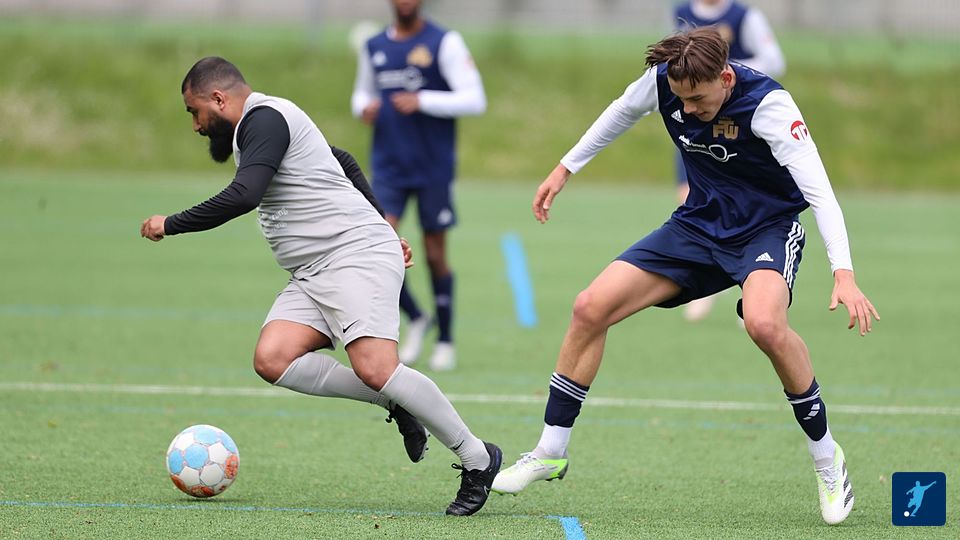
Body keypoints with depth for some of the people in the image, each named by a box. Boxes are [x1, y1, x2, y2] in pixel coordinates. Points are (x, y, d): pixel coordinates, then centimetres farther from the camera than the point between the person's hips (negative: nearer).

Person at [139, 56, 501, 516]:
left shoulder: (262, 119, -8)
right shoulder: (268, 120, 25)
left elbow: (243, 196, -22)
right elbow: (345, 163, 38)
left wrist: (170, 226, -11)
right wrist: (377, 225, 40)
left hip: (356, 255, -10)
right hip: (313, 274, 10)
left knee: (375, 369, -23)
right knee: (272, 360, -11)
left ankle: (476, 459, -10)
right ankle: (394, 403, -2)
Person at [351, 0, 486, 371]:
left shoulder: (444, 43, -5)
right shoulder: (374, 47, 10)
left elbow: (475, 100, -10)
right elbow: (362, 93, 25)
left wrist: (422, 101, -21)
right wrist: (364, 107, 0)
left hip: (434, 168, -3)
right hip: (388, 166, 3)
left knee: (434, 255, 3)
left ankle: (445, 341, 19)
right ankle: (415, 320, 9)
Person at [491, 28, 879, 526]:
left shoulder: (767, 105, -28)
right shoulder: (663, 79, -13)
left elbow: (818, 191, -34)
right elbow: (622, 112, 12)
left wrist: (843, 275, -45)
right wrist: (565, 168, 18)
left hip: (768, 227, -5)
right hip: (699, 224, 5)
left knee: (764, 323, -36)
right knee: (591, 308, -7)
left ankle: (826, 457, -16)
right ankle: (551, 453, 9)